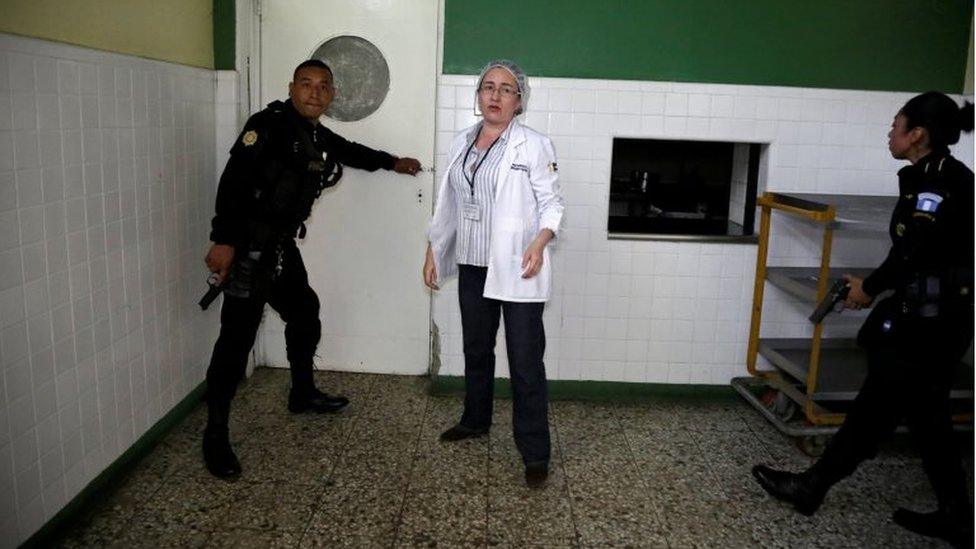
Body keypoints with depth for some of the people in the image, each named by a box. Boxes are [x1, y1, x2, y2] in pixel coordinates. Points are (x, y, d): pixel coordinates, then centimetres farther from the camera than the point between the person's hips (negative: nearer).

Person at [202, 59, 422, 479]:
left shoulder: (318, 137, 12)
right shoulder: (269, 125, -14)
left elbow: (350, 151, 34)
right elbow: (234, 178, -22)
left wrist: (391, 162, 43)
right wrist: (224, 240, -29)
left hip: (281, 246, 10)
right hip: (248, 247, -9)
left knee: (304, 315, 22)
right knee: (237, 335, -10)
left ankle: (303, 394, 44)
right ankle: (215, 436, 0)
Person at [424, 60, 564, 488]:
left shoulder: (533, 146, -6)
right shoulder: (461, 143, 10)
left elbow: (551, 203, -5)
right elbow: (448, 203, 15)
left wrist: (540, 241, -23)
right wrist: (433, 252, 14)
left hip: (517, 271, -6)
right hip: (472, 266, 6)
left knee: (526, 362, -4)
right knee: (476, 350, 20)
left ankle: (535, 453, 7)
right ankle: (475, 420, 40)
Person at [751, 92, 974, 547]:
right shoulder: (937, 177, 10)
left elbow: (915, 252, -21)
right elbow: (926, 252, 10)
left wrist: (869, 288, -8)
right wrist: (874, 284, 5)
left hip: (928, 318, -9)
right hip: (936, 314, 9)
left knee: (876, 407, 1)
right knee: (926, 415, 15)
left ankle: (812, 488, 13)